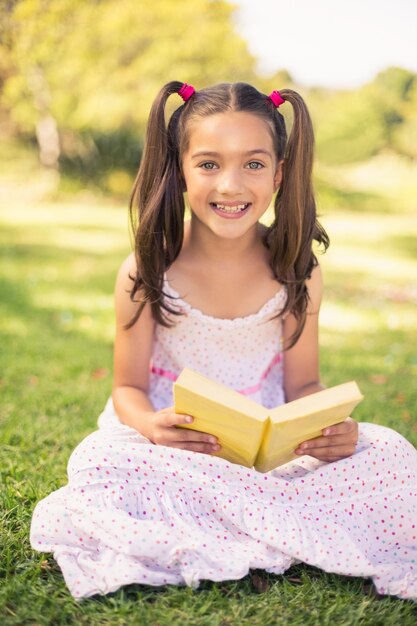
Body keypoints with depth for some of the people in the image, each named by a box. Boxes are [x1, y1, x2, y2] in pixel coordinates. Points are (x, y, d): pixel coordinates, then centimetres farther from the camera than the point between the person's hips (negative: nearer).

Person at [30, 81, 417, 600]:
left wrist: (333, 426, -22)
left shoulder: (296, 272, -6)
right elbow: (128, 386, -3)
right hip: (172, 446, -1)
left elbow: (302, 384, 2)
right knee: (99, 466, -33)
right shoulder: (146, 274, -11)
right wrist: (150, 425, -27)